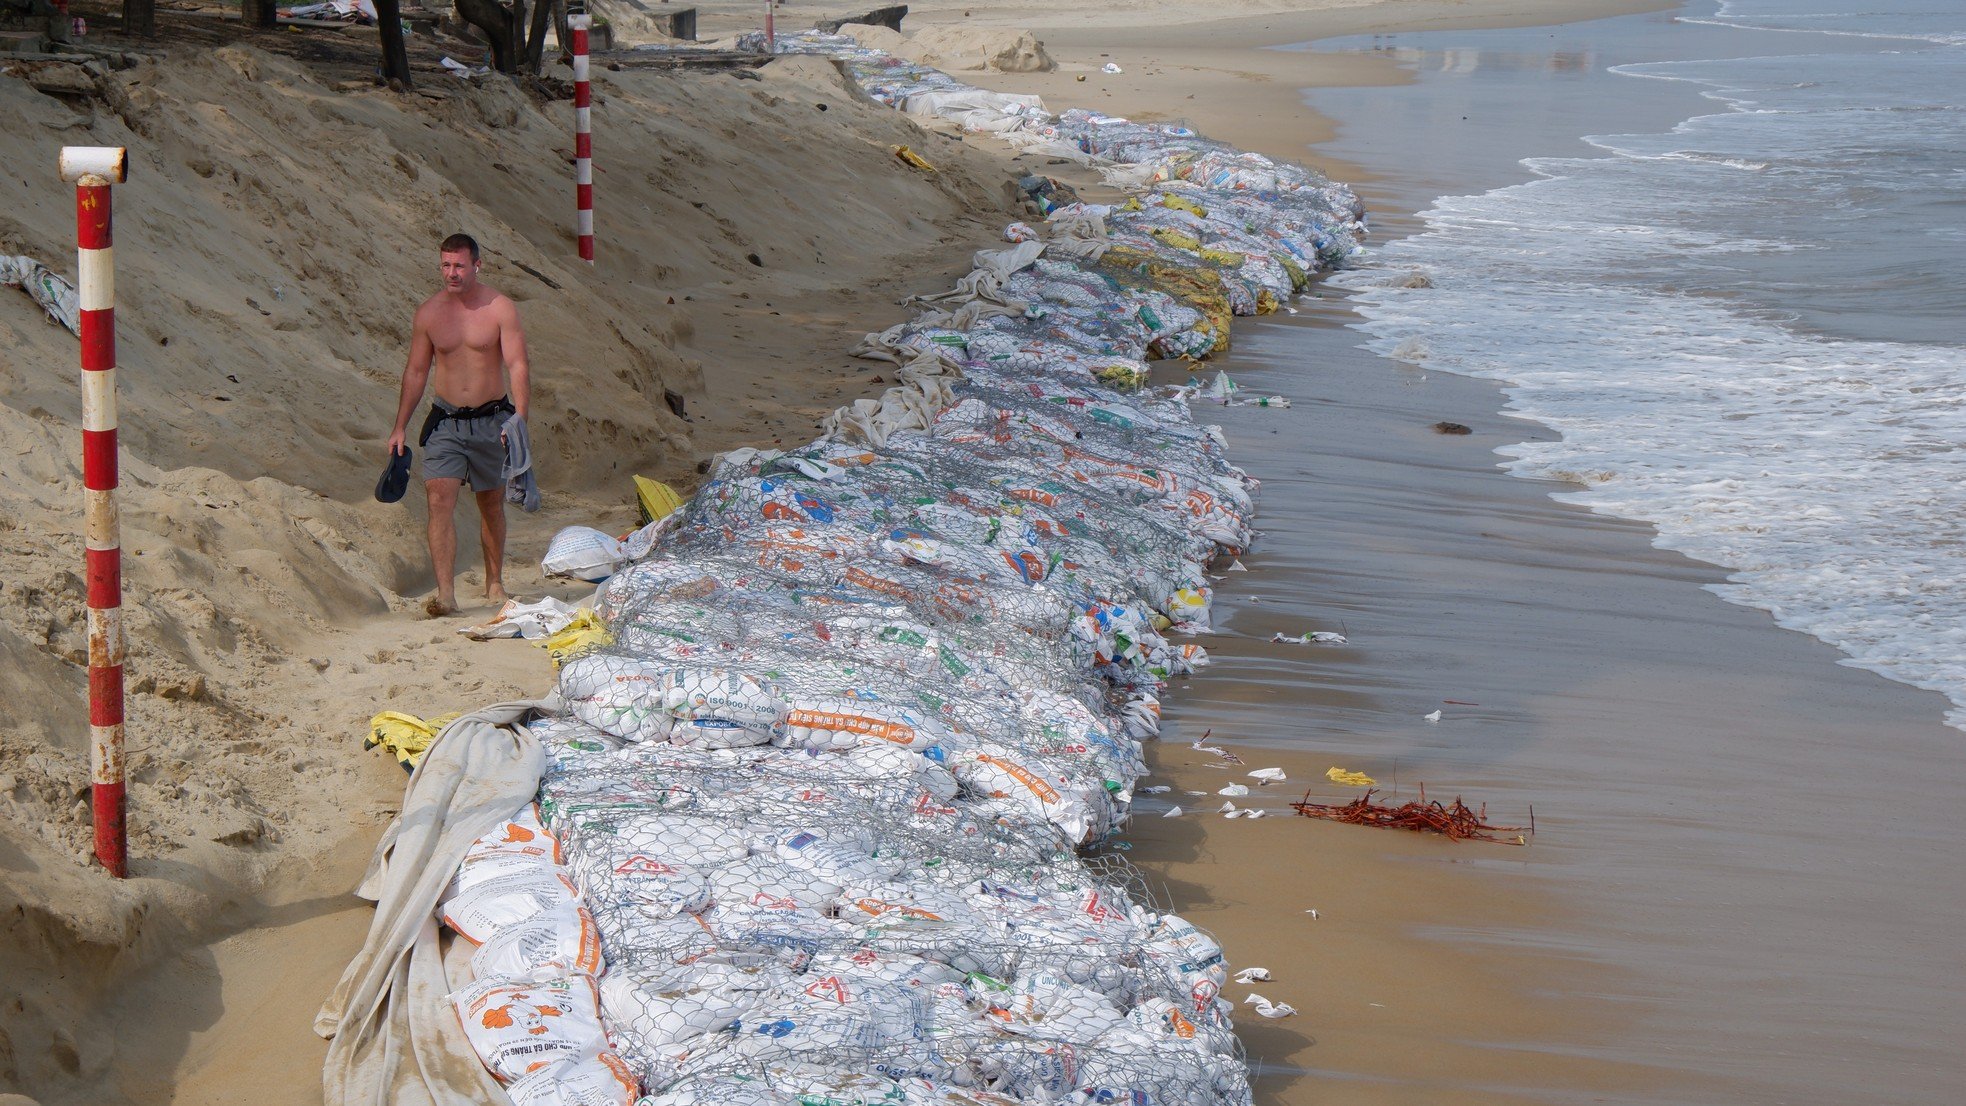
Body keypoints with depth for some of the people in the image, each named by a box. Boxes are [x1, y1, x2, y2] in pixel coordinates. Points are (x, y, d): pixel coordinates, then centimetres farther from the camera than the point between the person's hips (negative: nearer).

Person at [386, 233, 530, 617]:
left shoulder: (500, 309, -6)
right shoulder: (428, 313, 2)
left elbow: (517, 366, -12)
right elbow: (416, 372, 9)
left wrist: (519, 419, -25)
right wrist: (400, 427, 7)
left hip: (491, 421, -1)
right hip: (445, 422, 1)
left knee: (491, 505, 12)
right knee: (440, 501, -13)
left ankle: (494, 582, 29)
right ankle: (445, 593, -18)